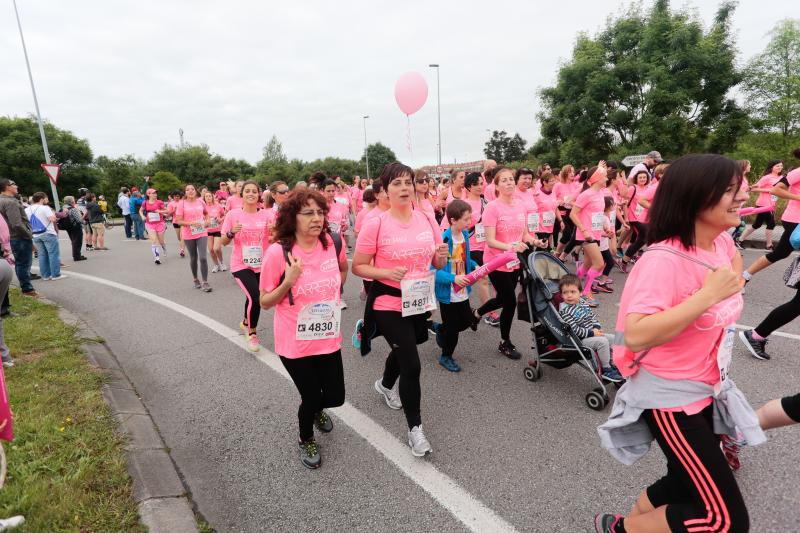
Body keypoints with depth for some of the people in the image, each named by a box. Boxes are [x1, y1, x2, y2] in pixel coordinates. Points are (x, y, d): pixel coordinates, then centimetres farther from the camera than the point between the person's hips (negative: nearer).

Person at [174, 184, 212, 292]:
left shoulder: (200, 201, 2)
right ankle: (195, 279, 33)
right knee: (193, 258, 13)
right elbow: (178, 221, -8)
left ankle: (205, 282, 0)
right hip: (188, 235, 0)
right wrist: (191, 223, -22)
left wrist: (207, 221, 2)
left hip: (202, 233, 1)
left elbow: (206, 213, 21)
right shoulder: (181, 203, -6)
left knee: (203, 258, -9)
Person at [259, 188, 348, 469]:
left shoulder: (332, 243, -9)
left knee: (335, 397, 11)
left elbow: (343, 268, 16)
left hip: (328, 338, 4)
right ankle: (306, 440, 42)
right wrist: (289, 281, -26)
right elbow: (265, 302, -10)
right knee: (311, 397, 7)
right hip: (294, 343, -3)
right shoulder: (278, 252, -19)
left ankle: (315, 409, 50)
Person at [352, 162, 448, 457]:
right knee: (411, 365, -5)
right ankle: (415, 428, 17)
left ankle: (385, 385, 59)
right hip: (389, 305, -5)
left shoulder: (426, 219, -1)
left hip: (419, 302, 6)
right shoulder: (375, 223, -15)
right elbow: (358, 267, -10)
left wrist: (441, 257, -14)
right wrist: (387, 272, -26)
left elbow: (436, 262, 9)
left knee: (402, 351, 26)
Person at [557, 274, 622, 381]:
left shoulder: (582, 302, 4)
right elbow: (574, 330, -23)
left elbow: (592, 315, 13)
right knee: (602, 341, -24)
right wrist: (591, 332, -20)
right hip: (580, 340, -9)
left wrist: (597, 327, -5)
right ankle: (606, 370, -9)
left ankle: (612, 364, 19)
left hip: (593, 333, 9)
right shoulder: (565, 311, -21)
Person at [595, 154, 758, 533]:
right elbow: (636, 335, -35)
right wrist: (708, 294, -32)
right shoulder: (664, 259, -27)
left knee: (686, 485, 25)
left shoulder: (723, 242, -1)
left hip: (705, 390, 9)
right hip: (669, 397, -9)